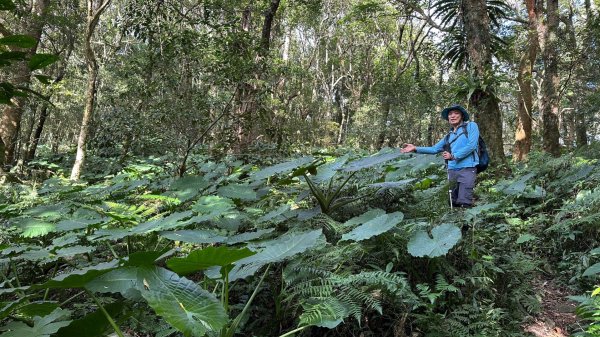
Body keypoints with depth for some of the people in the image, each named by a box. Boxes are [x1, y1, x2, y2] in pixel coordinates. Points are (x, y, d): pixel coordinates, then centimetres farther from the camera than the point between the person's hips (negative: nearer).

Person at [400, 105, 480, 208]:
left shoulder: (471, 126, 6)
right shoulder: (449, 136, 23)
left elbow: (471, 145, -7)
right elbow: (434, 149, 19)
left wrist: (453, 156, -11)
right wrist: (415, 148, 8)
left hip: (467, 168, -6)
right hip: (452, 170, 6)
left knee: (464, 203, -14)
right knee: (454, 203, 6)